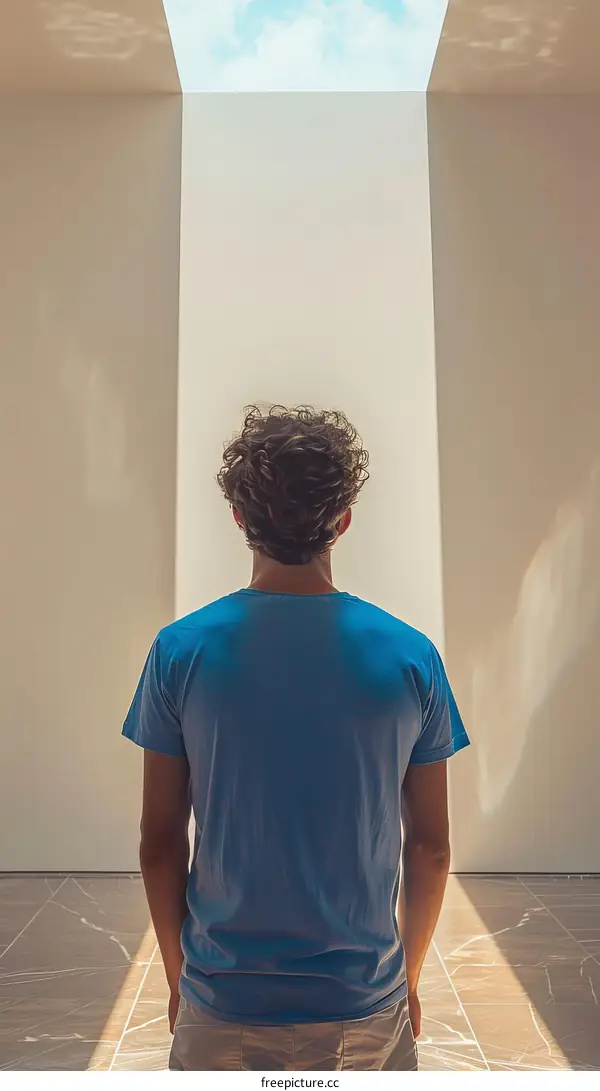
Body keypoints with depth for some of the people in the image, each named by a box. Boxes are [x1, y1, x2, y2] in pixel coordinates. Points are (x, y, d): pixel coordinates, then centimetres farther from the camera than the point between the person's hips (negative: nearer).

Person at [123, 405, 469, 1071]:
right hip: (363, 1003, 1)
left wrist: (179, 975, 9)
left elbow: (159, 846, -6)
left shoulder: (180, 651, -13)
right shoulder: (412, 657, -11)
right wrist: (409, 972, 12)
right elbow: (430, 849, -4)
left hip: (221, 1004, 0)